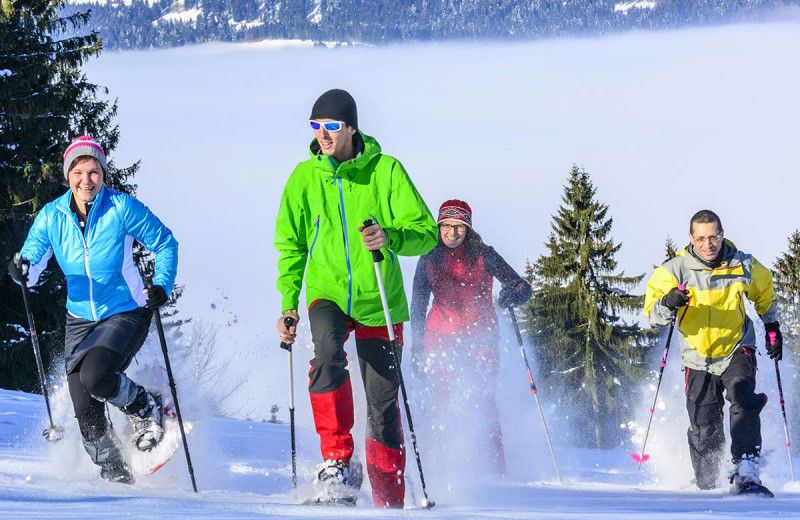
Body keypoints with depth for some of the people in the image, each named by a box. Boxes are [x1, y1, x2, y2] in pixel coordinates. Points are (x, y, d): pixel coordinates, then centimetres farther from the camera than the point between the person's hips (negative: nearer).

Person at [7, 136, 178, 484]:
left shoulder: (121, 208, -11)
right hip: (81, 320, 4)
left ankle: (146, 409, 0)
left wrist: (162, 285, -17)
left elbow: (165, 244, -1)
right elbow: (32, 266, -5)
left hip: (125, 315, -4)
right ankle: (114, 473, 21)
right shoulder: (52, 216, -3)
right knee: (86, 411, -3)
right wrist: (21, 269, -29)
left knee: (94, 376, -30)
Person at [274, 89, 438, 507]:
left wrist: (390, 237, -28)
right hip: (327, 294, 1)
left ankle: (389, 499, 19)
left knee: (382, 402, 3)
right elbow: (290, 245, 11)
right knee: (328, 352, -32)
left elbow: (427, 232, -8)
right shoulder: (305, 177, 2)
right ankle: (337, 460, -25)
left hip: (377, 300, 0)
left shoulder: (385, 171, -5)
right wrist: (288, 304, 2)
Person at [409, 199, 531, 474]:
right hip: (442, 337, 2)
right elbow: (418, 304, 14)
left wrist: (512, 294, -29)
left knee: (482, 401, -12)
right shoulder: (429, 259, 6)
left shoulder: (483, 255, -1)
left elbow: (523, 288, -6)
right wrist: (416, 345, 11)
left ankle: (496, 465, -8)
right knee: (445, 401, -12)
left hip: (480, 337, -2)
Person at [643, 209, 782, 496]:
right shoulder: (674, 270, -12)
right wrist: (668, 303, -33)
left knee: (743, 400, -27)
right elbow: (652, 312, -13)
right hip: (699, 358, 0)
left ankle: (746, 474, -34)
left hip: (736, 350, 0)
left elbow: (764, 294, 15)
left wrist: (772, 328, 12)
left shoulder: (743, 266, -7)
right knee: (704, 429, 0)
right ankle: (706, 484, 25)